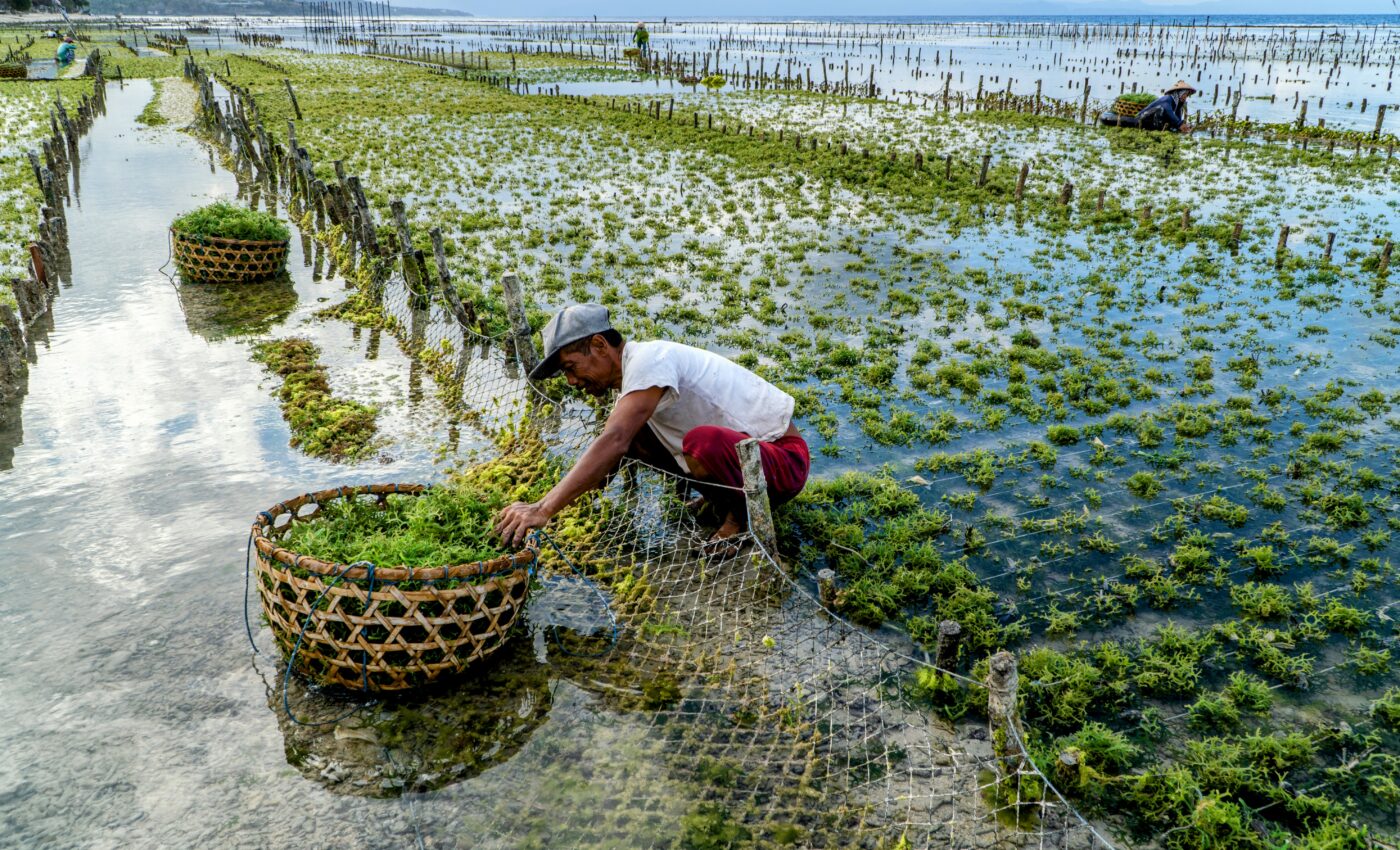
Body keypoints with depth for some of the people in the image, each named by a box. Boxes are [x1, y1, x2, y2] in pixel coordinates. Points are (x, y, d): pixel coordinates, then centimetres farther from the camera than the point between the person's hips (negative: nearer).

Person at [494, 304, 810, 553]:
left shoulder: (649, 359, -23)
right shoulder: (629, 375, 8)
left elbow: (614, 442, -36)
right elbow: (615, 445, 12)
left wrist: (544, 509, -38)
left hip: (784, 460, -9)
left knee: (702, 442, -39)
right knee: (632, 432, 3)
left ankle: (741, 513, -9)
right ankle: (719, 495, 11)